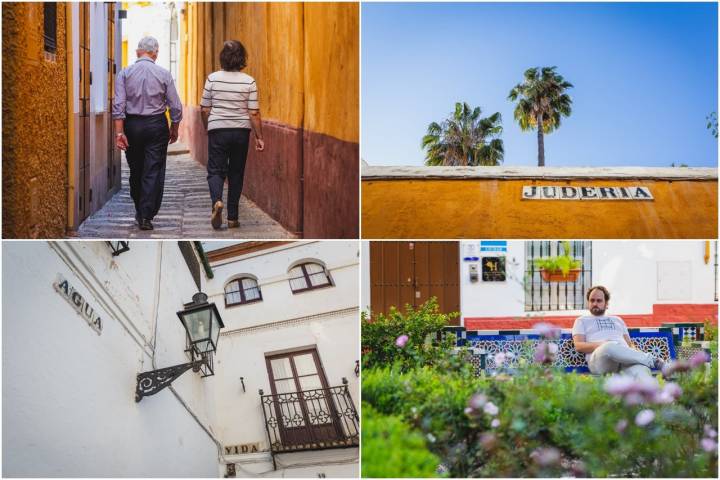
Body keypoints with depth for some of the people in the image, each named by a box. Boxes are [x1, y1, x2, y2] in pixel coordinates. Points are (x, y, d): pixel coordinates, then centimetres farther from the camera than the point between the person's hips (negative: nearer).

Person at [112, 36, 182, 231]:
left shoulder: (125, 73, -1)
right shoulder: (163, 74, -2)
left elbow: (118, 105, -9)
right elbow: (175, 106, -1)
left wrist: (119, 132, -8)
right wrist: (174, 129, 12)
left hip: (132, 125, 2)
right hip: (157, 124, -1)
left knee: (135, 170, 15)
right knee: (153, 171, 0)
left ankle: (139, 212, 28)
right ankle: (146, 216, -6)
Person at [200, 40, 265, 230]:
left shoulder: (212, 78, -5)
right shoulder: (249, 82, -6)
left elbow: (204, 109, 0)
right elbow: (254, 113, -7)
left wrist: (207, 128, 17)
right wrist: (259, 137, 0)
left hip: (218, 130, -1)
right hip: (241, 130, 1)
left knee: (215, 170, 5)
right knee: (236, 173, 11)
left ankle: (216, 200, -25)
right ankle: (232, 217, 13)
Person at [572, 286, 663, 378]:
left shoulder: (617, 320, 36)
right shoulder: (581, 321, 26)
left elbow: (629, 343, 29)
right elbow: (578, 345, 9)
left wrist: (634, 351, 2)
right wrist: (600, 345, -10)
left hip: (625, 358, 3)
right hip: (600, 359, -3)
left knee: (640, 369, -37)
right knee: (609, 347, -41)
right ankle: (650, 359, -31)